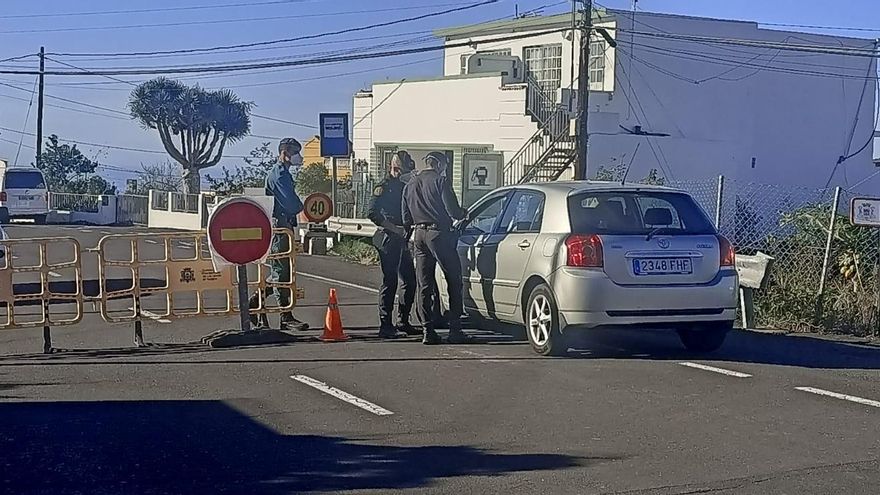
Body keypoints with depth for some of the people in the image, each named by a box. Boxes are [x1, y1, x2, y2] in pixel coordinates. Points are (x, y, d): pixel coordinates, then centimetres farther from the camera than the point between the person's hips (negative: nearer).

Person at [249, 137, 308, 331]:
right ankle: (286, 318, -4)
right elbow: (291, 205, -20)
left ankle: (255, 302, 23)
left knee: (281, 272, 14)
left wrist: (297, 206, -1)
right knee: (281, 272, -6)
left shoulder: (285, 174, 20)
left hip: (285, 226, 10)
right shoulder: (278, 175, -13)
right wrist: (301, 206, -1)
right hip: (279, 226, -10)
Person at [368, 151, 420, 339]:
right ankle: (385, 325, -6)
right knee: (390, 282, -9)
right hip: (388, 240, -7)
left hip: (403, 240, 8)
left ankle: (403, 322, 19)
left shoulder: (406, 186, 16)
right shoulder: (384, 187, -5)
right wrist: (394, 228, -18)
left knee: (410, 281, 9)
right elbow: (373, 214, -13)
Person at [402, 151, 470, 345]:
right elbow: (452, 210, -10)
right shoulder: (439, 181, -6)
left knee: (424, 285, 8)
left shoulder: (410, 185, 14)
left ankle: (428, 331, 4)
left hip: (418, 235, 6)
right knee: (454, 281, 1)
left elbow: (406, 219, 15)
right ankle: (455, 330, -1)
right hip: (439, 234, -6)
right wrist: (464, 215, 10)